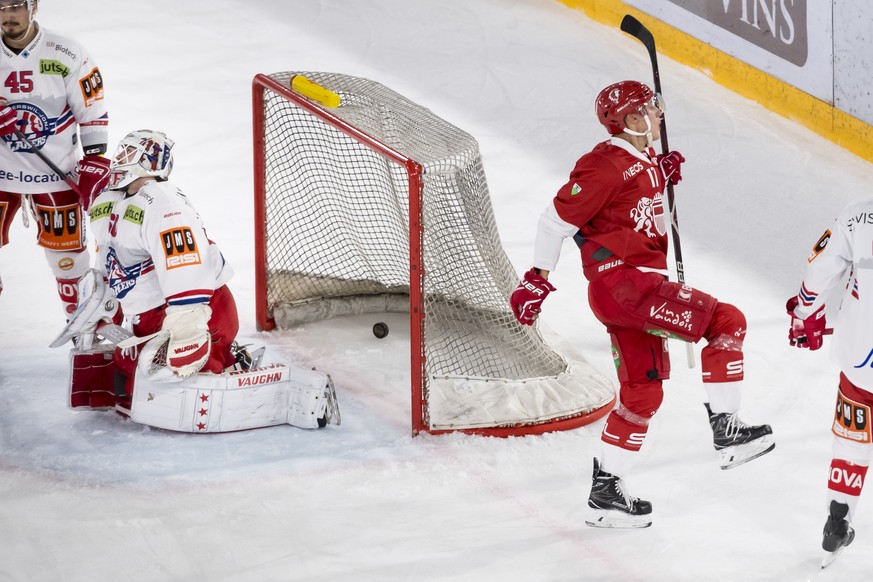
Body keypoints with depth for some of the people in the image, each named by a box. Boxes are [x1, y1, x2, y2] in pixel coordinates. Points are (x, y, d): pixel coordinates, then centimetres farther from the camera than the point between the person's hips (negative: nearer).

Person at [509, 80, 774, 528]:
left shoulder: (643, 160, 15)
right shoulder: (607, 165, -13)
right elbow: (558, 218, -11)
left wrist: (661, 175, 15)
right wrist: (537, 277, -10)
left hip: (639, 285, 10)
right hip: (621, 283, -10)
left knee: (643, 392, 13)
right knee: (727, 322, -13)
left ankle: (606, 491, 19)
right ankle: (726, 430, -10)